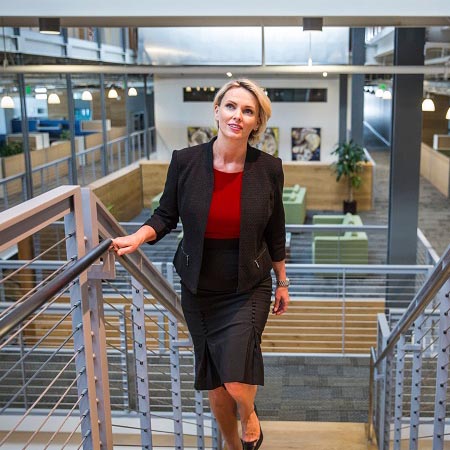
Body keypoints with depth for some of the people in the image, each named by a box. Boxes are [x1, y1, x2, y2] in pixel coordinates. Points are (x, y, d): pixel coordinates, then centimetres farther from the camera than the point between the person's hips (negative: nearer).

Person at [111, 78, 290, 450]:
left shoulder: (268, 168, -9)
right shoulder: (185, 161, -10)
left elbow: (275, 232, 2)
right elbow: (166, 216, 1)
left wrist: (282, 282, 10)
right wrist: (137, 238, -18)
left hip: (249, 287, -1)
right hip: (199, 289, 2)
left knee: (237, 380, -17)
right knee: (215, 383, 13)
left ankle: (249, 413, 22)